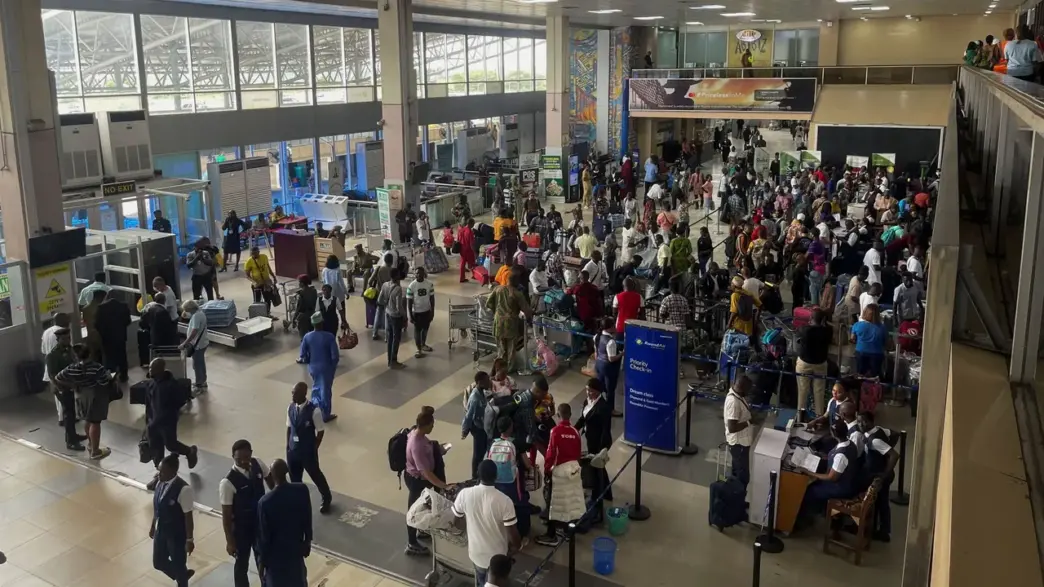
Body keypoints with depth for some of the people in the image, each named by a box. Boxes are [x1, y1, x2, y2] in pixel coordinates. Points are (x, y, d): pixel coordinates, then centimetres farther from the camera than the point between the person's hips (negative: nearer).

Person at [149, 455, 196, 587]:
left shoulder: (184, 489, -28)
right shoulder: (160, 483, -6)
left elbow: (188, 516, -21)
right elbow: (157, 507, 9)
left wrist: (189, 539, -16)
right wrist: (153, 526, 19)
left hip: (177, 534, -7)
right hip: (161, 530, 7)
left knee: (178, 565, 12)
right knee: (158, 562, 20)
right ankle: (183, 575, 46)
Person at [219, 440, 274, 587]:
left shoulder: (258, 464, -14)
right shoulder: (228, 483, -28)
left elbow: (269, 480, 8)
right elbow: (226, 515, -19)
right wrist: (229, 541, -14)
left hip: (262, 522, 5)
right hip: (241, 528, -5)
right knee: (242, 564, 14)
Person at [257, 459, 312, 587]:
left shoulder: (266, 502, -29)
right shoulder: (302, 490, -18)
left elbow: (264, 536, -18)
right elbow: (307, 520, -4)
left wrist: (262, 560, -3)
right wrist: (307, 541, 13)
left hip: (276, 553, -3)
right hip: (296, 548, 4)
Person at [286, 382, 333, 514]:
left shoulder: (313, 411, -24)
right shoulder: (291, 408, -7)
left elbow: (321, 431, -13)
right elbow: (289, 428, 6)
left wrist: (314, 449, -9)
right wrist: (288, 447, 6)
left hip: (308, 451, -4)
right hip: (293, 449, 4)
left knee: (315, 475, 16)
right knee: (294, 478, 17)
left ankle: (326, 499, 43)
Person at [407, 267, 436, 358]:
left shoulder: (429, 284, -8)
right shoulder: (411, 286, -16)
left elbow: (432, 298, 1)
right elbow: (409, 301, -11)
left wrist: (432, 311, 1)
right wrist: (410, 315, -12)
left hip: (427, 311, 3)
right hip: (416, 312, -3)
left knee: (425, 329, 19)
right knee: (417, 330, 7)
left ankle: (423, 345, 40)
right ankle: (419, 349, 18)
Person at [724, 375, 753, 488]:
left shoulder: (737, 394, 1)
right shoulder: (733, 401, -30)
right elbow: (732, 428, -32)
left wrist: (751, 412, 5)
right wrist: (749, 422, -23)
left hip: (741, 441, 10)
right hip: (738, 443, -10)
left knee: (737, 473, 23)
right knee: (743, 476, 0)